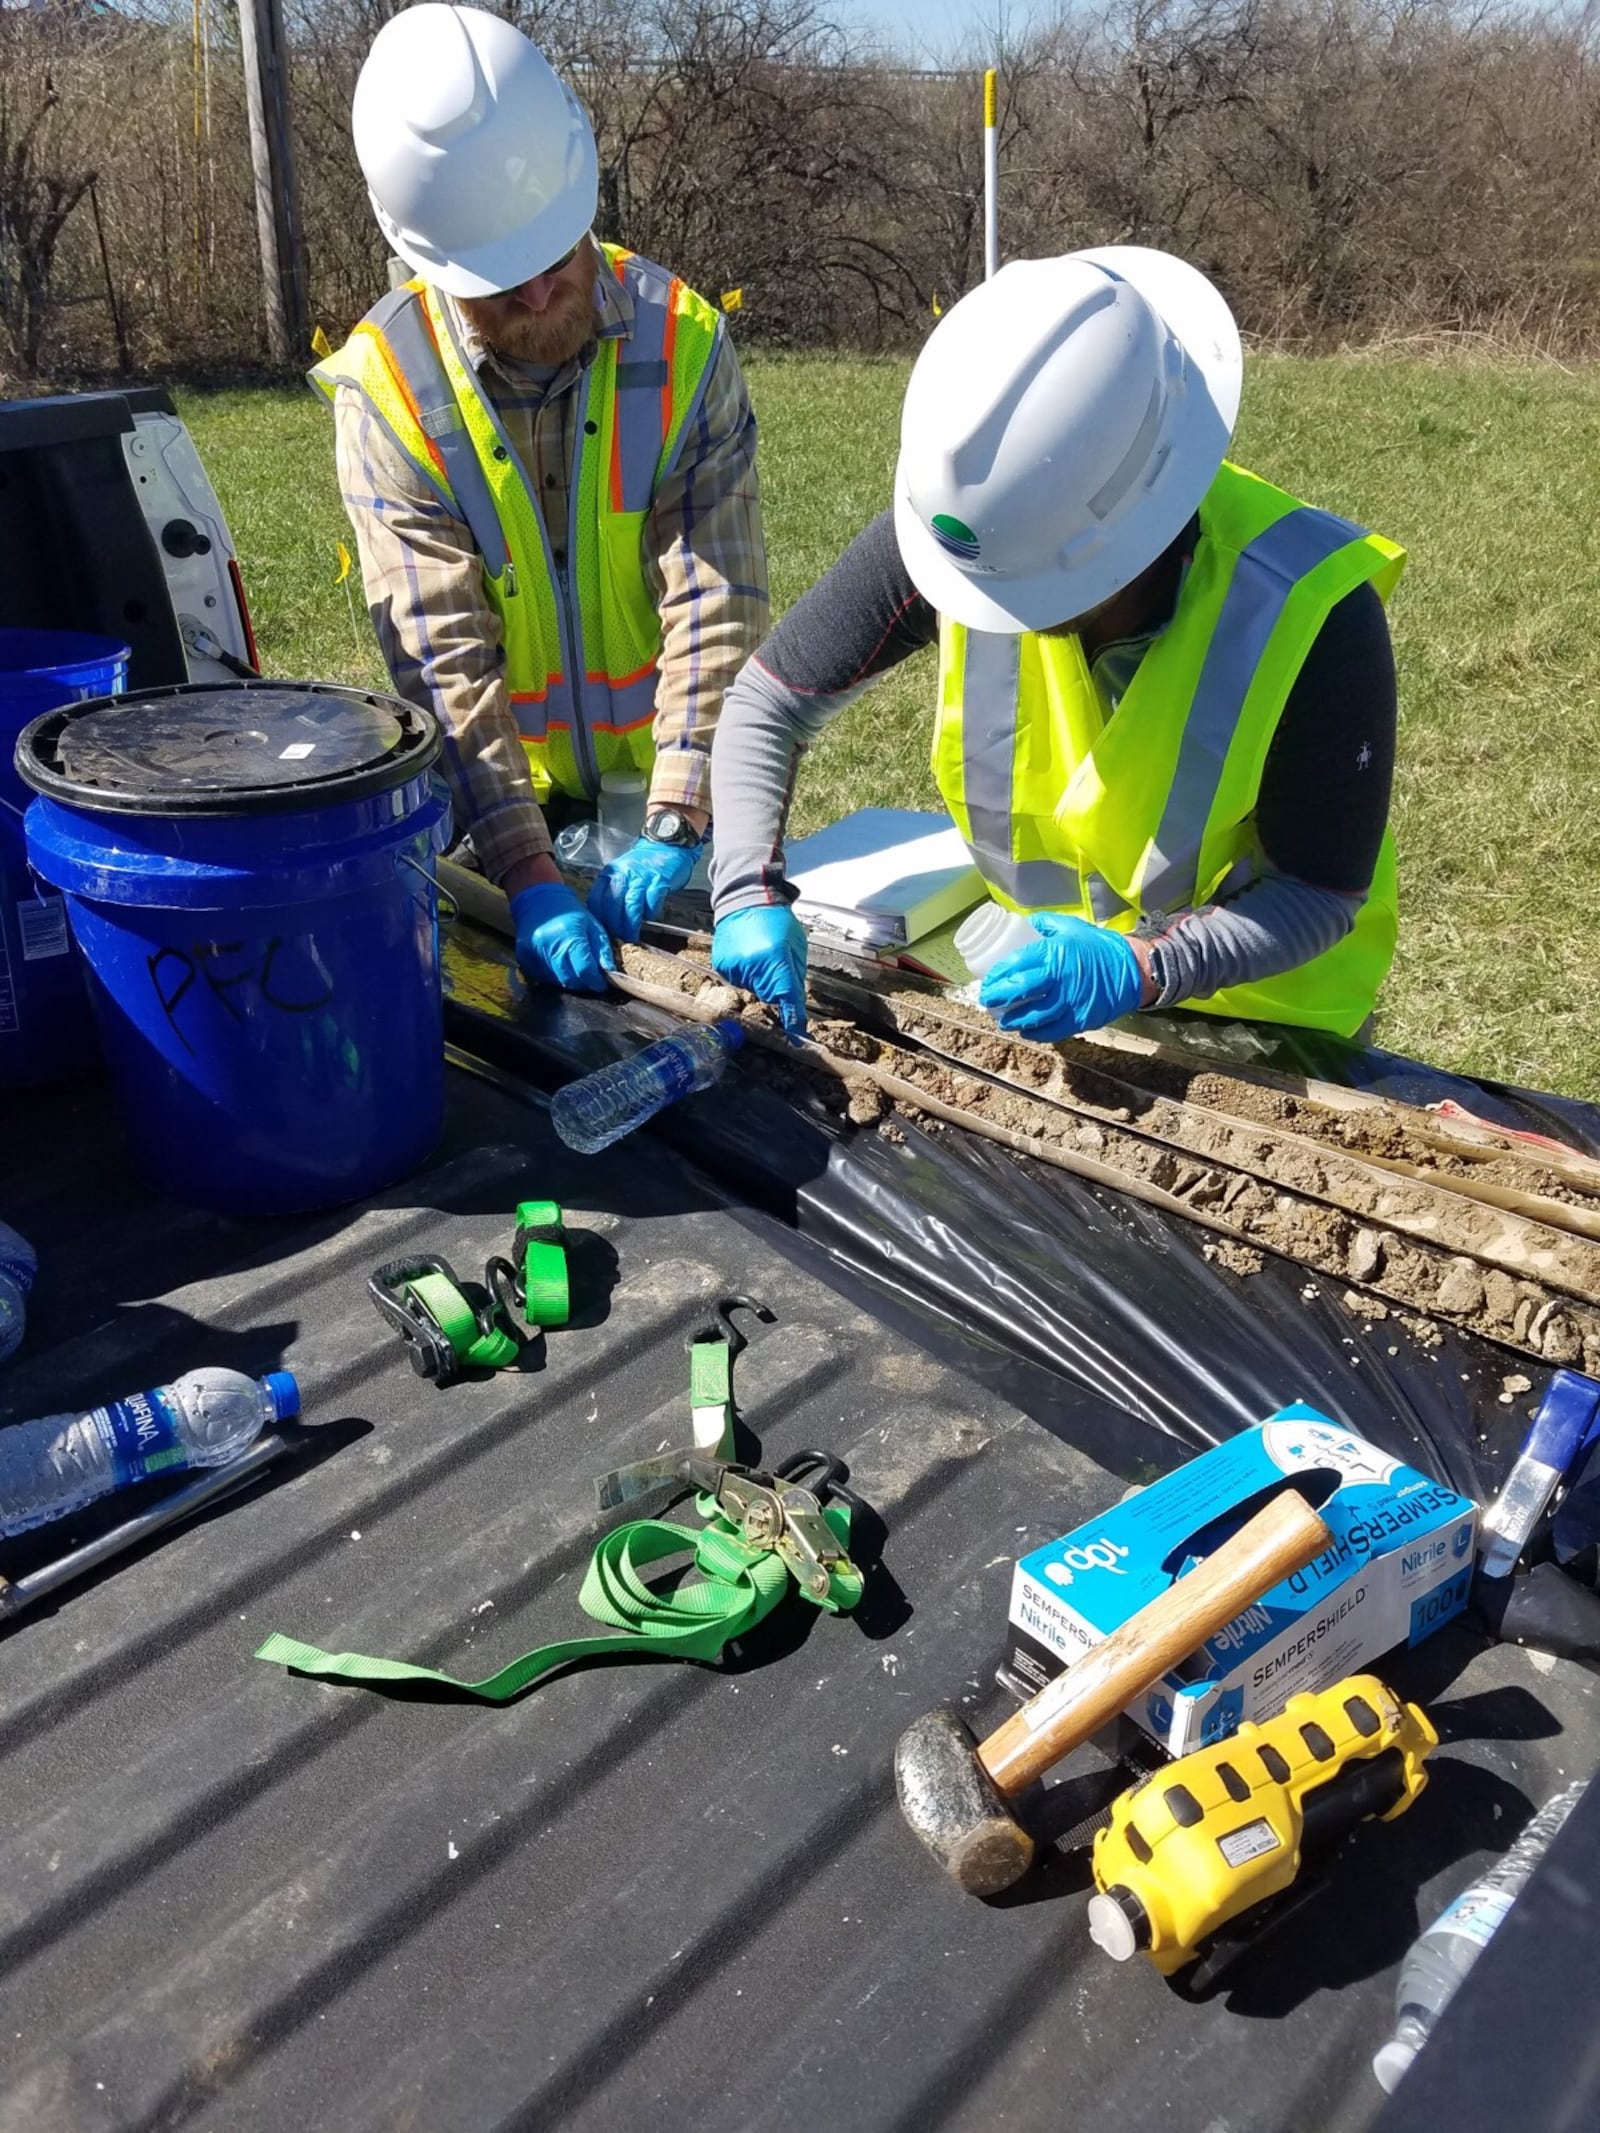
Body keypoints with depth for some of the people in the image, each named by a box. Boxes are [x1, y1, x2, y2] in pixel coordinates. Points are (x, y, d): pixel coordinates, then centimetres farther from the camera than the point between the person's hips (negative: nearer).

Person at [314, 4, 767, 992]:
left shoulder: (682, 340, -13)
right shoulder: (387, 389, -16)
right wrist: (530, 877, -31)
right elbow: (443, 658, -22)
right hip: (507, 796, 0)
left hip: (675, 777, 1)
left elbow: (716, 605, -19)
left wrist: (676, 824, -29)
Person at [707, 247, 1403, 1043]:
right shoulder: (956, 531, -24)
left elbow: (1321, 889, -21)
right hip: (1041, 964, 3)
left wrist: (1140, 971, -37)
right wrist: (751, 894, -25)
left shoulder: (1313, 615, -32)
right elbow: (768, 702, -12)